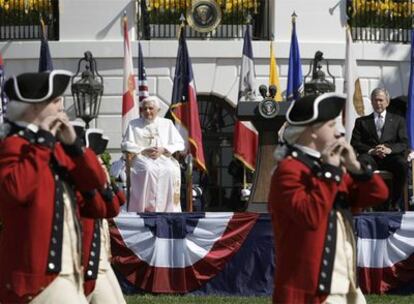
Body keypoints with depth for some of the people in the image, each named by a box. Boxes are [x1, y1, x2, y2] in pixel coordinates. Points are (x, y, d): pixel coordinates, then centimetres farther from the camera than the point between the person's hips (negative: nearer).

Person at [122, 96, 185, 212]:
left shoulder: (167, 124, 19)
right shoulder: (134, 124, 17)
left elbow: (179, 144, 11)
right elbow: (126, 145, 6)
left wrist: (163, 150, -7)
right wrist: (144, 150, -9)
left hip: (164, 158, 1)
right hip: (142, 158, -1)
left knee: (171, 171, -31)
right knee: (148, 170, -35)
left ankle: (167, 210, -29)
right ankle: (146, 208, -36)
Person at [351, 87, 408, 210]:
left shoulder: (398, 120, 21)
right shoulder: (362, 121, 22)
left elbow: (404, 143, 9)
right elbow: (355, 143, 9)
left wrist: (389, 149, -13)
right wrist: (371, 150, -12)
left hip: (391, 157, 0)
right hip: (371, 158, 0)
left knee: (402, 164, -36)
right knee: (361, 161, -37)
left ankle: (396, 203, -25)